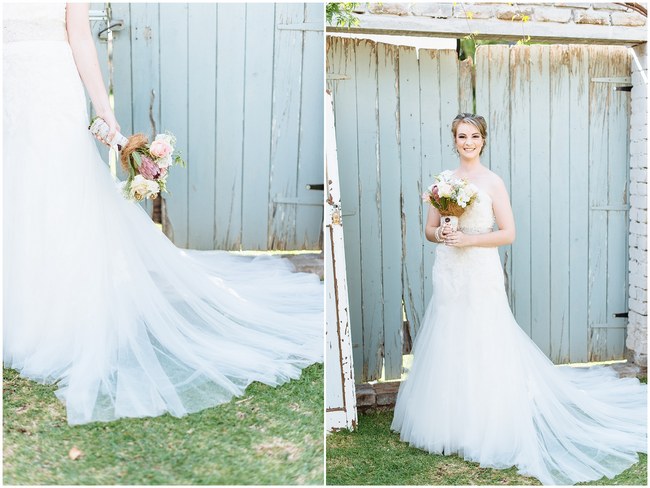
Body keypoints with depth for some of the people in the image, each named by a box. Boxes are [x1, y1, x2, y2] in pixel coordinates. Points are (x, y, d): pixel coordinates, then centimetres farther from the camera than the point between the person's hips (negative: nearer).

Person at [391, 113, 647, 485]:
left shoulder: (492, 182, -4)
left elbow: (508, 233, -8)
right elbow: (430, 228, 12)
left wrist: (468, 239, -16)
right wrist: (440, 234, -10)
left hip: (481, 273, -4)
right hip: (448, 273, 4)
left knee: (483, 349, -1)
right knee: (448, 348, 8)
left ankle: (486, 429, 12)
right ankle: (449, 421, 22)